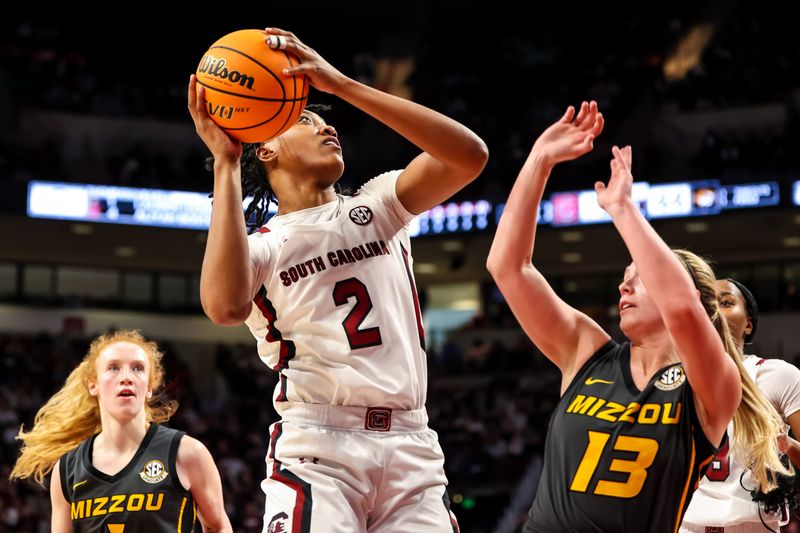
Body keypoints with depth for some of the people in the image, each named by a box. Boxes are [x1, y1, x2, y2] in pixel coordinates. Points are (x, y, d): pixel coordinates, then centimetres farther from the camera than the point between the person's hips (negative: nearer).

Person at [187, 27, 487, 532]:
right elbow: (226, 306, -17)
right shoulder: (261, 245, 8)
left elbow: (469, 155, -3)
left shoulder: (377, 205, 16)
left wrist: (342, 84, -8)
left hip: (411, 445, 3)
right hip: (318, 447, -3)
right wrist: (225, 163, -11)